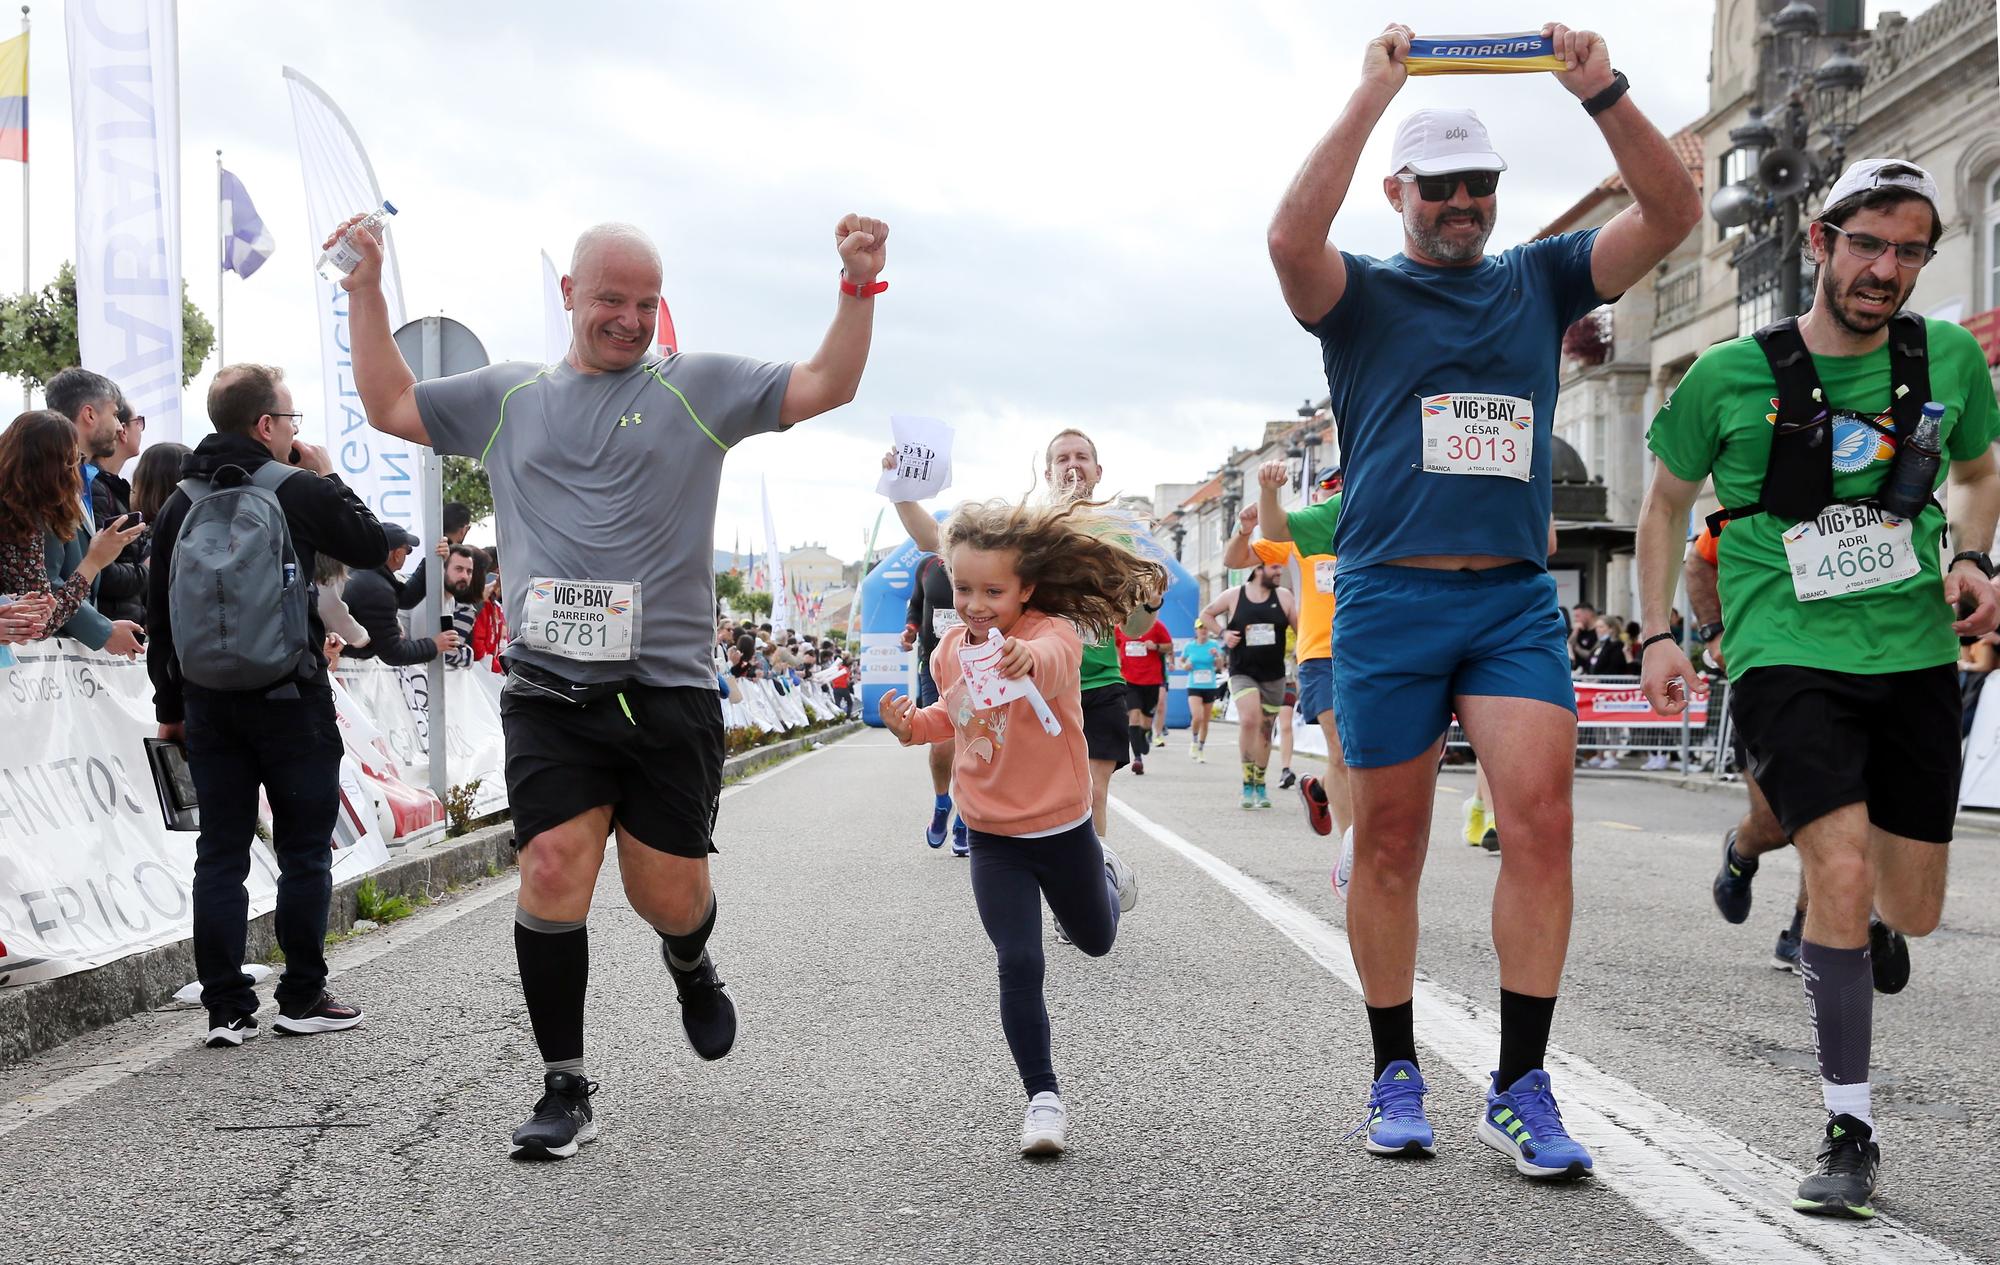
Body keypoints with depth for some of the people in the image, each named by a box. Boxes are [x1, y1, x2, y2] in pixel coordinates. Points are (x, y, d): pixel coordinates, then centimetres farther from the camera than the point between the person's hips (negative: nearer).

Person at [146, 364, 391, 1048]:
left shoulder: (179, 505, 7)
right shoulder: (300, 491, -9)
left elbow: (159, 614, 10)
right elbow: (372, 547, 5)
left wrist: (171, 705, 17)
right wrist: (329, 478, 13)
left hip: (208, 702, 5)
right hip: (290, 699, -5)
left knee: (220, 855, 6)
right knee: (304, 851, 5)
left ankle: (226, 1009, 6)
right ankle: (303, 998, 9)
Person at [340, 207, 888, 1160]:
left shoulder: (697, 387, 8)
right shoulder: (508, 395, 15)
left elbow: (825, 386, 3)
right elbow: (390, 406, 23)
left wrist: (858, 286, -9)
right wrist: (367, 291, 15)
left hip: (668, 693, -1)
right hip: (549, 695, 1)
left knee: (669, 897, 3)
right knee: (553, 867, -12)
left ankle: (691, 967, 42)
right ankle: (565, 1092, 1)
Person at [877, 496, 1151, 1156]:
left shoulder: (1051, 632, -20)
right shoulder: (950, 649, -3)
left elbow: (1054, 661, -47)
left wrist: (1025, 659, -70)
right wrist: (912, 724, -5)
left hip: (1061, 826, -2)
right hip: (992, 837, 2)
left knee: (1096, 940, 24)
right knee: (1019, 965, -9)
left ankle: (1106, 873, 58)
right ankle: (1043, 1097, 4)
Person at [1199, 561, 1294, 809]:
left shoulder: (1283, 596, 3)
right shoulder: (1234, 596, -1)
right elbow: (1206, 614, 13)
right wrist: (1222, 633, -3)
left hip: (1274, 677, 3)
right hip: (1242, 673, -3)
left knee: (1264, 731, 11)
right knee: (1249, 720, -25)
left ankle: (1259, 784, 28)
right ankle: (1248, 781, -18)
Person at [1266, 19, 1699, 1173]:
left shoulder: (1540, 282, 14)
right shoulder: (1361, 295, 6)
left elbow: (1674, 215, 3)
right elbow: (1291, 237, -17)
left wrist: (1604, 92, -9)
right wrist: (1373, 95, -16)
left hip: (1517, 599, 2)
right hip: (1389, 601, -2)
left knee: (1542, 821, -12)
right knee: (1391, 847, 4)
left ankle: (1522, 1091, -5)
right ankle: (1398, 1077, 17)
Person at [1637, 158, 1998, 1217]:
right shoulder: (1731, 375, -5)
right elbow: (1666, 502, 8)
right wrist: (1657, 634, 1)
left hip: (1914, 655, 4)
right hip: (1788, 655, -3)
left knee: (1912, 910, 8)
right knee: (1842, 870, -19)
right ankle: (1850, 1132, -6)